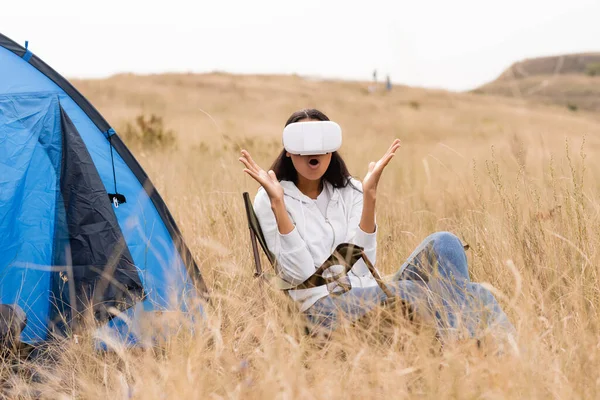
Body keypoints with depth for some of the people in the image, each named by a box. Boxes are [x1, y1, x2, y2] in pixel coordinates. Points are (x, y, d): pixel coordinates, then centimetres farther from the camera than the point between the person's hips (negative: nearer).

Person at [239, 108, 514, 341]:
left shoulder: (348, 190, 13)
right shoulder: (269, 200, 0)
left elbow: (361, 264, -2)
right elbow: (300, 273, -13)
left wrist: (369, 195, -10)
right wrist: (278, 203, -19)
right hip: (326, 306, -5)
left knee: (443, 244, -24)